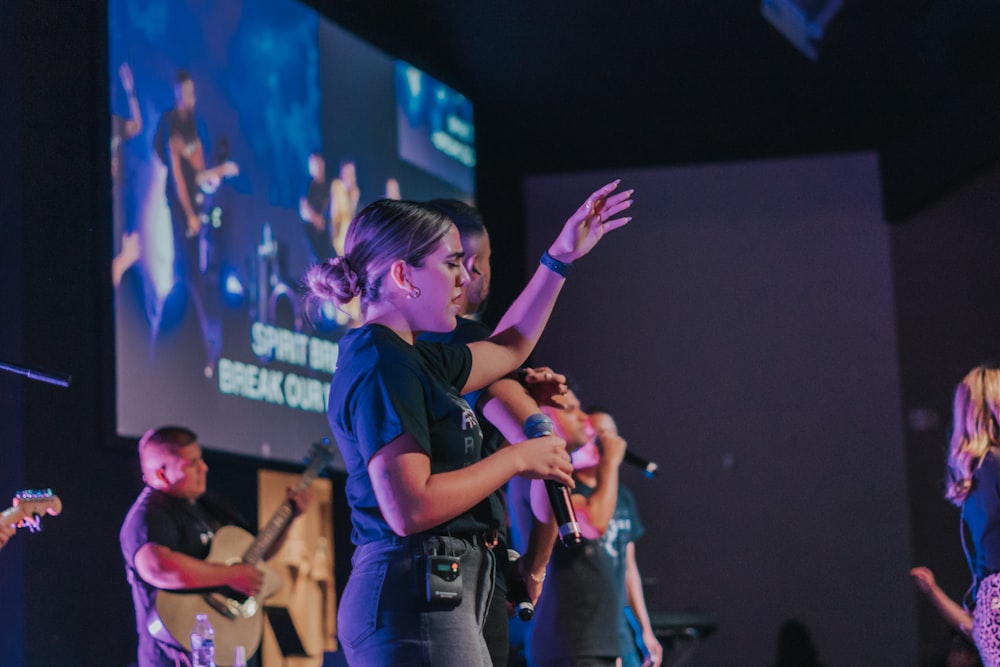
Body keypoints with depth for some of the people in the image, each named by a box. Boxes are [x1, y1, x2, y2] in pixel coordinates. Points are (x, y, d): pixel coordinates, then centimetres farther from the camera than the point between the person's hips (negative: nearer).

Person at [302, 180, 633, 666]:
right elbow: (410, 508, -22)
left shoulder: (408, 358, 18)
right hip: (414, 600, -11)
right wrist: (517, 459, -11)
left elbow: (507, 348, 36)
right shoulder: (380, 366, -14)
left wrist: (561, 258, 33)